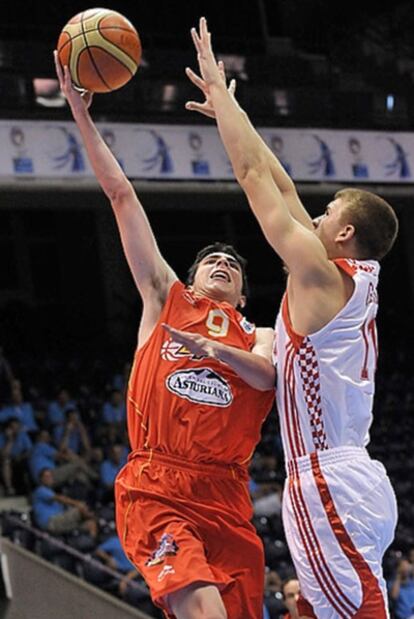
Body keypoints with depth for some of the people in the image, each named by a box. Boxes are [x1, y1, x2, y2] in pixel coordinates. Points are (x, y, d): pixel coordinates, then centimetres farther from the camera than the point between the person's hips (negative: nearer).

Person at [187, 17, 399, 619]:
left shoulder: (321, 274, -8)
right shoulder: (355, 281, 16)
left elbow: (255, 173, -5)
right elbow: (284, 191, 22)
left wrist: (219, 87, 5)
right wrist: (225, 107, 28)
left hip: (330, 487, -9)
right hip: (347, 483, 9)